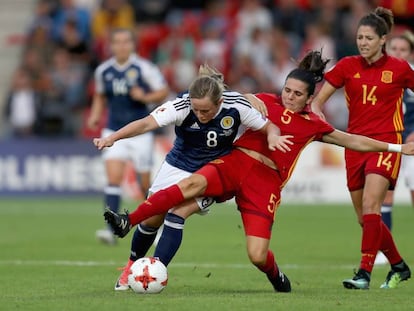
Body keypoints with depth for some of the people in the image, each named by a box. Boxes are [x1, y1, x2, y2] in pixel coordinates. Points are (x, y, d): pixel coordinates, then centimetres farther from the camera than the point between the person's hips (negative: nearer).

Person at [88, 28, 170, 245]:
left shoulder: (144, 68, -7)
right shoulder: (103, 71, 3)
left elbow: (164, 91, -2)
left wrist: (145, 97, -20)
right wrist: (95, 115, 4)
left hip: (140, 132, -2)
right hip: (114, 131, 2)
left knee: (146, 183, 5)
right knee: (113, 177, -15)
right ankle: (111, 229, -20)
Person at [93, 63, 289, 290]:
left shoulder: (236, 106, -23)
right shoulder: (181, 106, -27)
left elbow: (269, 127, -9)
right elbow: (146, 123, -38)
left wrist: (273, 136, -33)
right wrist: (112, 138, -51)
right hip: (177, 168, 1)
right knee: (152, 219, 3)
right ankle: (132, 266, 30)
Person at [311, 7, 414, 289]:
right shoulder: (347, 66, 3)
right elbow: (317, 102, 6)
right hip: (355, 144, 4)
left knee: (370, 205, -22)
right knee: (365, 218, 7)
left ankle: (365, 273, -24)